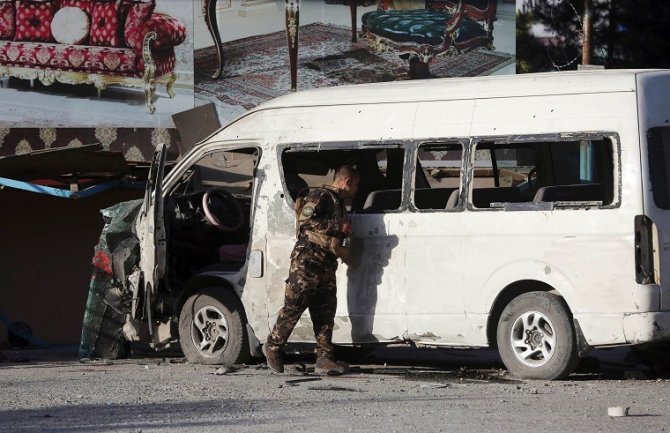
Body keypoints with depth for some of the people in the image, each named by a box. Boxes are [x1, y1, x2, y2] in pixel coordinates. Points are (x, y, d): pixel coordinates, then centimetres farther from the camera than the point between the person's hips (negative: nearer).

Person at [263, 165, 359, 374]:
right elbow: (305, 219, -21)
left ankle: (324, 358, 2)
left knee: (325, 311, 4)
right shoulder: (321, 196, -6)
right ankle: (273, 346, 7)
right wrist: (338, 226, -18)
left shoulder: (337, 202, 25)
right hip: (307, 260, -10)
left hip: (326, 265, 10)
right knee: (294, 306, -6)